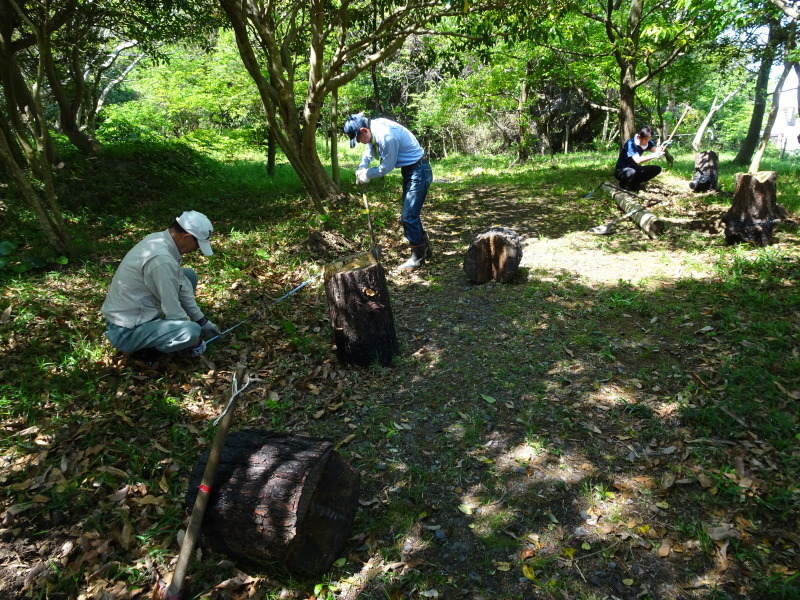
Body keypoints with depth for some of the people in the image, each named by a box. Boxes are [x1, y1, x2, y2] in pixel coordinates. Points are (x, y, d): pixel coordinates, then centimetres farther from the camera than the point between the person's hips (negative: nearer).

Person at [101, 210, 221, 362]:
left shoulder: (159, 239, -1)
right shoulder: (162, 260, -30)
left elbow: (182, 285, 8)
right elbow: (172, 311, -22)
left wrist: (202, 321, 11)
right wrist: (193, 335, -6)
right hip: (125, 333, -9)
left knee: (189, 276, 9)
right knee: (192, 331, -29)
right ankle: (145, 348, -3)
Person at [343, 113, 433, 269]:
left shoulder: (386, 136, -28)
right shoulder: (373, 129, 0)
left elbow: (387, 167, -19)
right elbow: (370, 148, 19)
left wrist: (367, 174, -5)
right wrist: (361, 169, 4)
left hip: (418, 171, -10)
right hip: (408, 170, 10)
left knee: (408, 216, -8)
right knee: (410, 214, 16)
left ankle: (418, 257, 3)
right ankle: (425, 249, 29)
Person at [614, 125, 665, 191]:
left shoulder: (648, 142, -4)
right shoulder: (631, 143, -25)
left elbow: (655, 149, -23)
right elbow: (637, 160, -39)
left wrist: (659, 150, -46)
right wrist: (653, 155, -49)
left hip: (635, 169, 7)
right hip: (621, 171, -7)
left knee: (657, 169, -5)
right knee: (632, 172, -41)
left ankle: (633, 183, 4)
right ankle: (623, 184, -7)